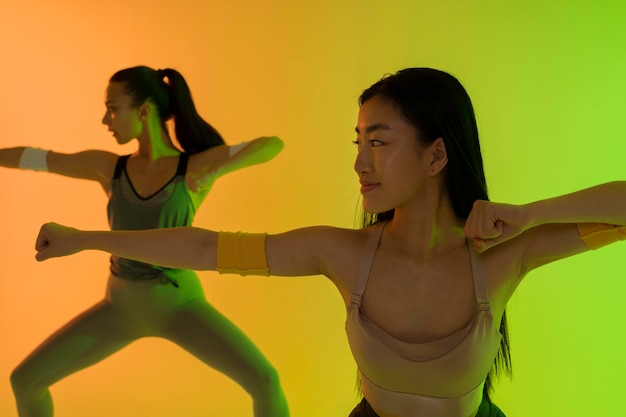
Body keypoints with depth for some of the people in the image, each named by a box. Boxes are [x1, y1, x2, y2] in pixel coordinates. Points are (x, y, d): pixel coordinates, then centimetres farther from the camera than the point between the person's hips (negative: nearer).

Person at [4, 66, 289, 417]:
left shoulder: (195, 167, -15)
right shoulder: (108, 166, -5)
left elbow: (274, 144, -23)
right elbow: (33, 157, 4)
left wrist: (218, 171, -38)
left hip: (180, 303, -3)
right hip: (121, 305, 4)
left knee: (265, 380, -19)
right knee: (24, 380, 6)